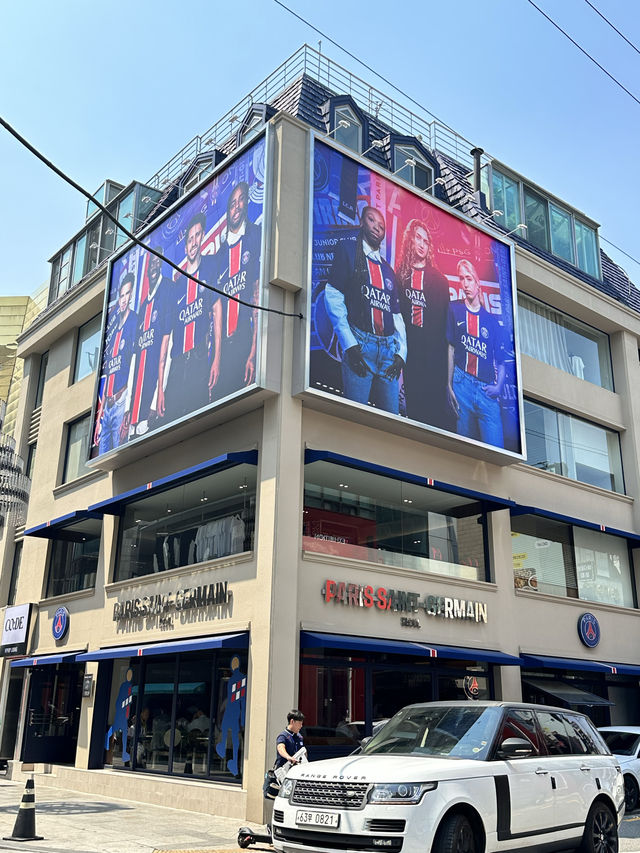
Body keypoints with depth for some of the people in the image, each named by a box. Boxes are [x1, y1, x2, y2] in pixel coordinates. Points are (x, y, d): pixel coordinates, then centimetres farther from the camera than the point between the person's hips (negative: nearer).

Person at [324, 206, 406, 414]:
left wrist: (401, 352, 4)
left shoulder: (388, 271, 24)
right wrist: (349, 343, -12)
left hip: (388, 348, 5)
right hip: (359, 344, -5)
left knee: (392, 416, -2)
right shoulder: (347, 249, 8)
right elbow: (333, 295, -2)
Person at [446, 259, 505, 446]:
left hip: (487, 389, 1)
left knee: (495, 448, -7)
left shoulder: (491, 321, 12)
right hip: (462, 382, -1)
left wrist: (498, 387, -6)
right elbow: (450, 348, 5)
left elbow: (500, 362, 12)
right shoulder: (454, 309, 9)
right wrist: (449, 386, -2)